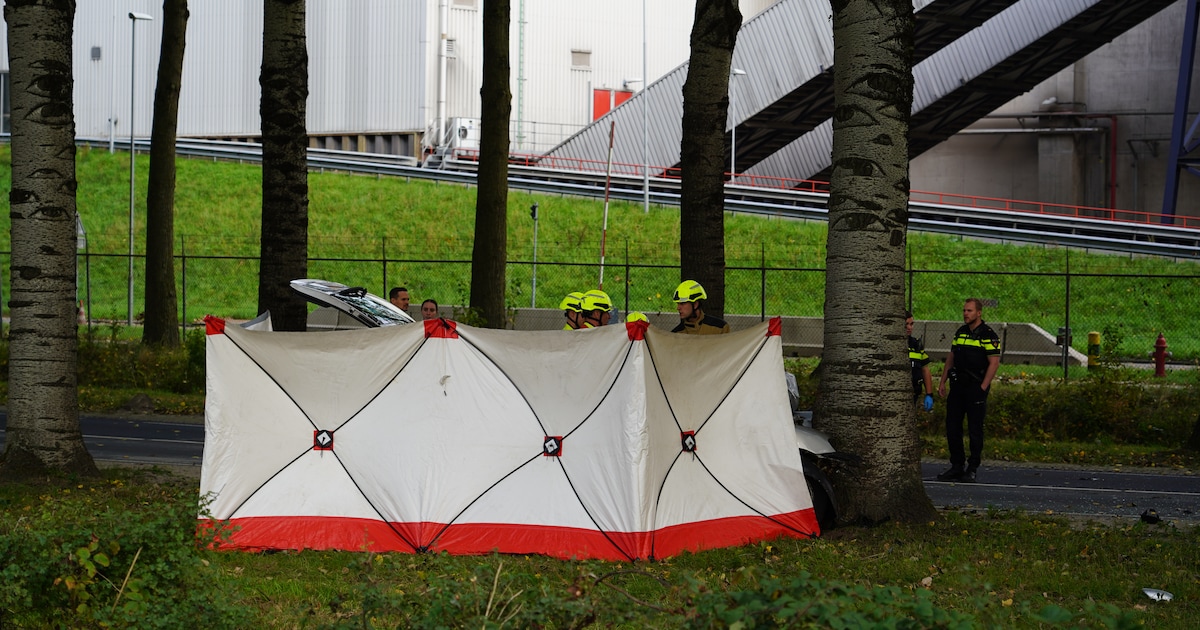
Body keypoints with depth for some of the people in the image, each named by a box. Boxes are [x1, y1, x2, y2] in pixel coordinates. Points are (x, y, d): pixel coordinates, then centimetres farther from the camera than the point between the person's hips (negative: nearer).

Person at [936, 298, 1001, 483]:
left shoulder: (988, 335, -7)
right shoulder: (960, 332, 14)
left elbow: (994, 363, -11)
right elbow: (951, 358, 20)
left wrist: (982, 388, -16)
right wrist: (942, 382, 14)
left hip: (976, 388, -7)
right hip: (957, 387, 7)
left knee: (975, 429, -2)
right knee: (952, 427, 5)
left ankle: (972, 469, 5)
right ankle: (956, 467, 12)